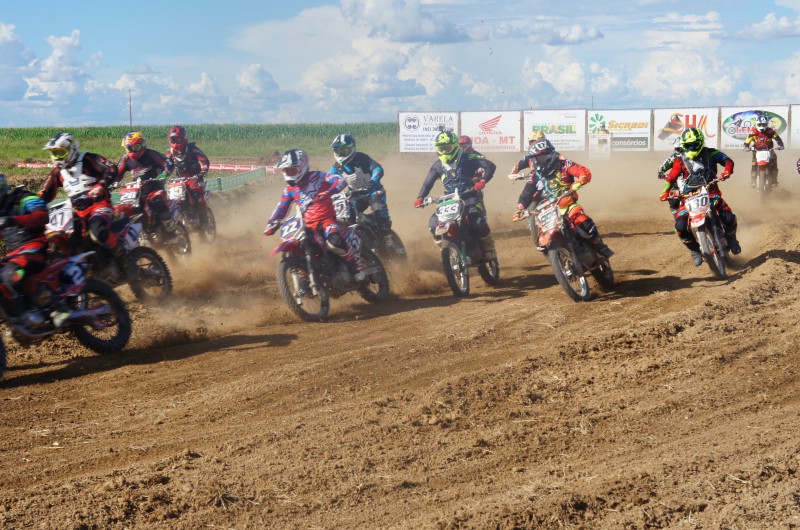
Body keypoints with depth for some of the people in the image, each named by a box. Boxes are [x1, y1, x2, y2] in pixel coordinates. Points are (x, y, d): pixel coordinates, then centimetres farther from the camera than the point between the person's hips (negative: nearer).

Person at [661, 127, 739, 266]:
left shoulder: (710, 153, 1)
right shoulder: (681, 160, 3)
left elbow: (728, 160, -4)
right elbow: (671, 177, 5)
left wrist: (727, 171, -26)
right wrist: (665, 192, -10)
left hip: (711, 192, -1)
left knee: (729, 218, -21)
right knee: (680, 226, -21)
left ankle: (731, 239, 15)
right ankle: (694, 250, 6)